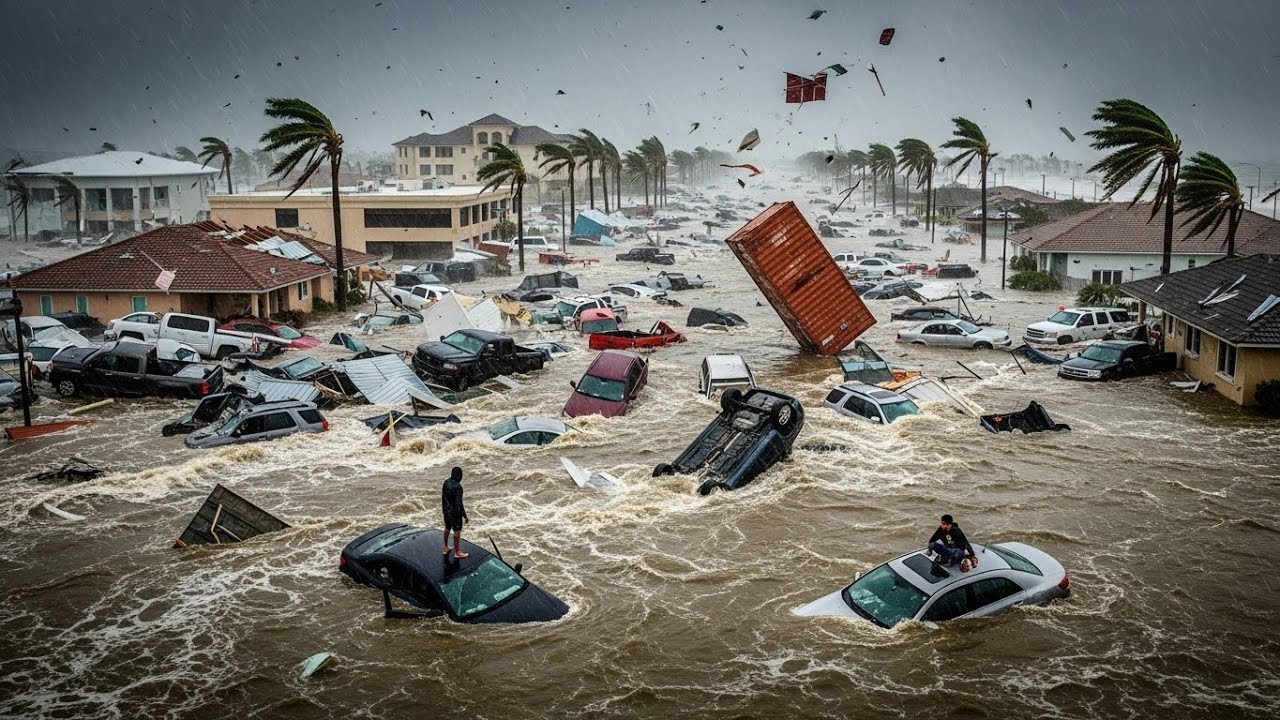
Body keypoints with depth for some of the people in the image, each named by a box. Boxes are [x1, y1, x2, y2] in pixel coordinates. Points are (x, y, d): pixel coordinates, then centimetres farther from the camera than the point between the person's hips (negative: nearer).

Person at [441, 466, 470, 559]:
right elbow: (459, 503, -26)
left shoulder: (446, 482, -4)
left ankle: (446, 548, 40)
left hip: (446, 510, 8)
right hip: (455, 512, -8)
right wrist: (465, 516, -17)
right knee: (457, 531, 7)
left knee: (447, 528, 24)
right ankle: (457, 552, 20)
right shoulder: (457, 487, -28)